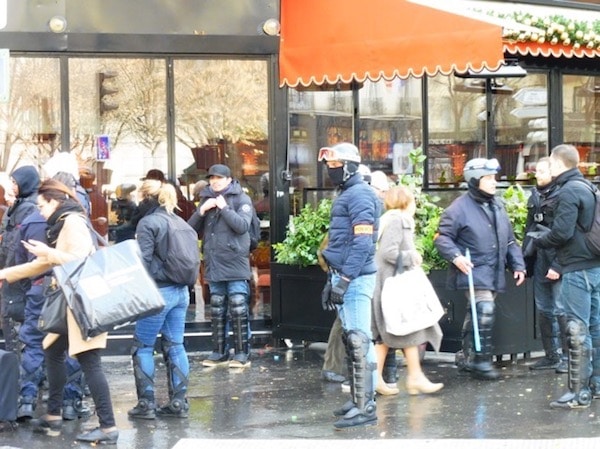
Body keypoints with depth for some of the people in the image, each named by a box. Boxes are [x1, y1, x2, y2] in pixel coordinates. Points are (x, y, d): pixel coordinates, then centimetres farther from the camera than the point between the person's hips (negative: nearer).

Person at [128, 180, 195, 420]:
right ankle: (178, 402, 10)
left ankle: (146, 403, 1)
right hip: (181, 291, 7)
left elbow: (143, 260, -15)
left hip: (159, 291, -7)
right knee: (175, 346, 10)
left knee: (142, 346, 2)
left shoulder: (148, 223, -10)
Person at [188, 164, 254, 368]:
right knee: (217, 311, 11)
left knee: (239, 311, -5)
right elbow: (191, 229, 9)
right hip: (213, 265, 6)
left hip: (235, 265, -6)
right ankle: (219, 352, 18)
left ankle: (242, 353, -1)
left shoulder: (241, 199, -2)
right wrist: (201, 211, -7)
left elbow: (242, 226, -15)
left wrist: (224, 208, -15)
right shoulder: (206, 200, 14)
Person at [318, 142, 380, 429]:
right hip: (343, 276, 10)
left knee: (358, 341, -10)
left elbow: (362, 243, -19)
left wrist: (344, 279, -21)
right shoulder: (345, 195, 19)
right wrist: (332, 281, 22)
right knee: (352, 340, 12)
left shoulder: (359, 194, -11)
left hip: (355, 278, -10)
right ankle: (358, 399, 18)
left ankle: (365, 407, -10)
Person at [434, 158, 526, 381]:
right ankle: (481, 361, -11)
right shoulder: (460, 208, -9)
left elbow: (509, 240, 19)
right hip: (473, 272, -8)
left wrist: (517, 264, 11)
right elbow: (442, 237, -8)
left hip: (494, 273, 8)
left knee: (476, 314, 15)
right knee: (484, 310, -19)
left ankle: (467, 356, 27)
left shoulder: (497, 207, 14)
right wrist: (455, 256, -23)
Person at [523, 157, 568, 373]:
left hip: (558, 261, -8)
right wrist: (526, 261, 12)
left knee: (561, 310, -5)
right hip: (539, 262, 8)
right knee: (544, 310, 12)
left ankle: (567, 356, 4)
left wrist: (558, 265, -19)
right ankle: (551, 355, 20)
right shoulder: (535, 196, 13)